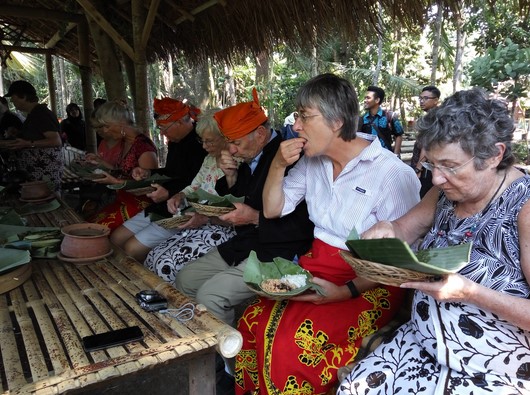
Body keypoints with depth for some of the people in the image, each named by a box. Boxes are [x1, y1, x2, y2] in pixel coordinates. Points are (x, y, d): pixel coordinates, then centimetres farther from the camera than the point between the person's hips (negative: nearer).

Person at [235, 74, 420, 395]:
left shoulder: (393, 174, -14)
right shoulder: (312, 162, 7)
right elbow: (272, 210, 14)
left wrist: (346, 292, -23)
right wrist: (278, 166, -2)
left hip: (368, 284, -5)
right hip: (315, 268, 6)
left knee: (292, 343, -26)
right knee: (252, 322, -16)